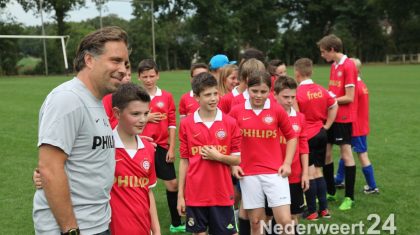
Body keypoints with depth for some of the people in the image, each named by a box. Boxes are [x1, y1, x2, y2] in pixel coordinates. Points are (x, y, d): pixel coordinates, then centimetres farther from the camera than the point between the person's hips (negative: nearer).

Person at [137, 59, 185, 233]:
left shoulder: (167, 97, 3)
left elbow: (171, 124, 3)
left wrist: (171, 148, -2)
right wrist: (145, 118, -15)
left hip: (162, 147, 3)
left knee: (172, 184, 8)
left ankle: (175, 223, 23)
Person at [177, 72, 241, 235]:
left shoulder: (230, 123, -3)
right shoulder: (186, 124, -2)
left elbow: (238, 159, 1)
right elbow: (184, 161, 3)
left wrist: (218, 156, -17)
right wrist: (180, 195, 2)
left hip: (222, 194, 0)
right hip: (195, 194, 1)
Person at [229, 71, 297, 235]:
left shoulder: (277, 110, -3)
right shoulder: (236, 111, -2)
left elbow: (291, 137, 10)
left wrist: (287, 163, 1)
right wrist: (233, 164, 2)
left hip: (275, 172, -1)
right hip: (248, 173, 1)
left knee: (285, 221, -5)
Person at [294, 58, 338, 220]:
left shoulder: (298, 93, -14)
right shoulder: (321, 90, 4)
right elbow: (334, 106, 11)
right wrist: (326, 126, 12)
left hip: (307, 136, -6)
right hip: (321, 134, 6)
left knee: (309, 173, 1)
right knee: (318, 172, 15)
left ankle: (312, 212, 8)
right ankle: (324, 209, 17)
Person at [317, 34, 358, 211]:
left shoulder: (348, 66, -14)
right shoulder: (334, 66, 11)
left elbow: (349, 98, -17)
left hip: (343, 118, -8)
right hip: (331, 116, 8)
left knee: (346, 154, 0)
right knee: (326, 153, 11)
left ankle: (349, 197, 11)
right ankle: (330, 192, 25)